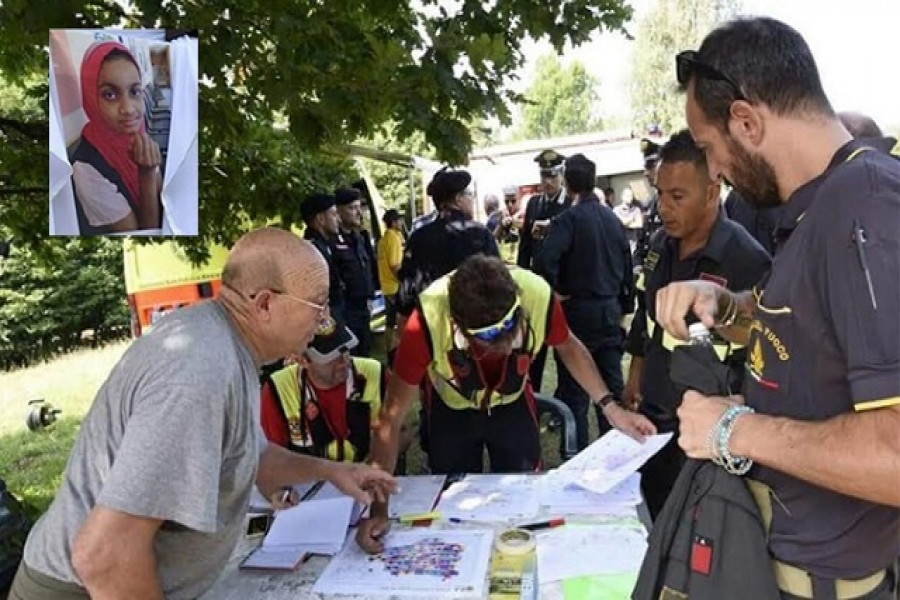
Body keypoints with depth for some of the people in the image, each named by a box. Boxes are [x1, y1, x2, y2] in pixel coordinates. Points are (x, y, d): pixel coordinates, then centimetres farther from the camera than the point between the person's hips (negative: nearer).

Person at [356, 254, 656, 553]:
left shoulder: (538, 295, -35)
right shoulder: (428, 321, -39)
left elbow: (568, 347, -8)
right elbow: (391, 418, -28)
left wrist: (610, 407, -16)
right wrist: (379, 509, -30)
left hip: (514, 404, 1)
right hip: (451, 410, -1)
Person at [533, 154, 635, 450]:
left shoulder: (569, 219, -13)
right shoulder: (612, 218, 6)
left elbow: (544, 260, -28)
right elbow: (627, 267, 12)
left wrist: (556, 291, -11)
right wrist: (624, 308, 20)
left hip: (579, 311, -6)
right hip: (611, 309, 6)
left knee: (574, 390, 4)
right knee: (612, 384, 13)